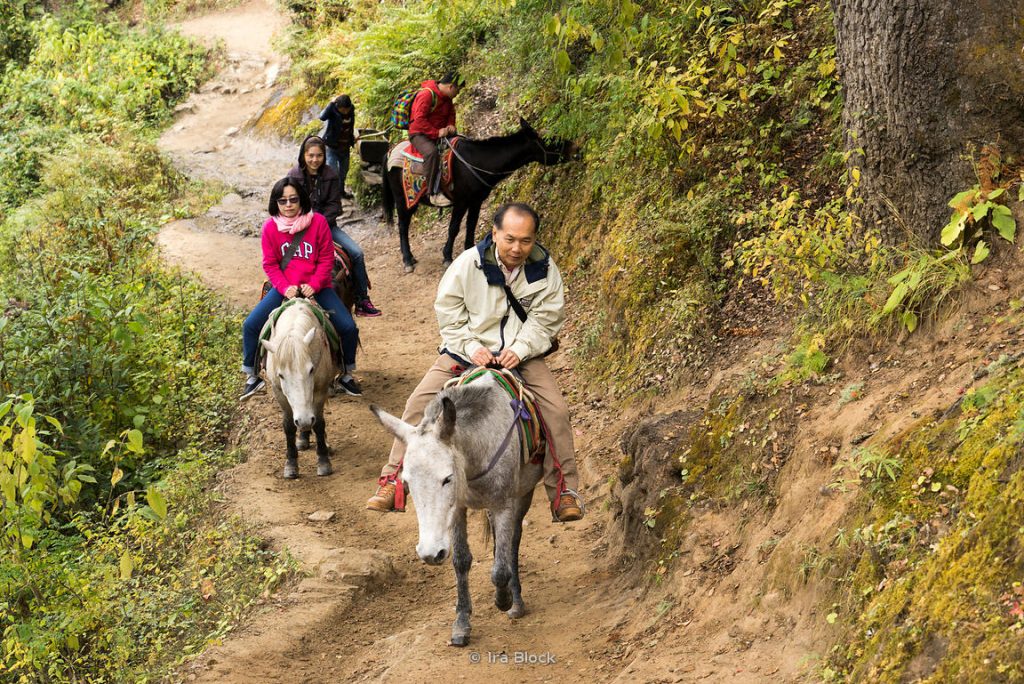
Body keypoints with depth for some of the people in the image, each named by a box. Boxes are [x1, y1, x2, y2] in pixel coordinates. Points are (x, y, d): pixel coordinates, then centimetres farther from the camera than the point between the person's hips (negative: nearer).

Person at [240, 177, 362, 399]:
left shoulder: (318, 222, -10)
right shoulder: (270, 227, -6)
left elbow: (326, 259, -6)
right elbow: (270, 264, -2)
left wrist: (313, 285, -17)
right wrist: (285, 288, -16)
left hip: (316, 287, -1)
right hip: (285, 288, 1)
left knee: (348, 327, -14)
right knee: (250, 325, -12)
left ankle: (346, 375, 10)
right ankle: (252, 377, 6)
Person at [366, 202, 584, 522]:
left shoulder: (545, 269, -8)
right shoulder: (468, 263, -12)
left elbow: (546, 319, -5)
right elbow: (448, 312, -5)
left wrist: (520, 349, -20)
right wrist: (472, 348, -16)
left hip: (521, 355, 1)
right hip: (467, 351, 0)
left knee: (556, 410, -17)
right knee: (420, 402, -15)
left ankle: (564, 493, -4)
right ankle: (393, 482, -6)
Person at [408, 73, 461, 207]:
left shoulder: (447, 98, 10)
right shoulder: (426, 95, -18)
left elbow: (451, 114, 24)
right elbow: (419, 120, -24)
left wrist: (450, 125, 1)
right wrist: (436, 132, -28)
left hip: (440, 133, 9)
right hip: (419, 134, -9)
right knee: (431, 151, -40)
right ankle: (434, 193, -42)